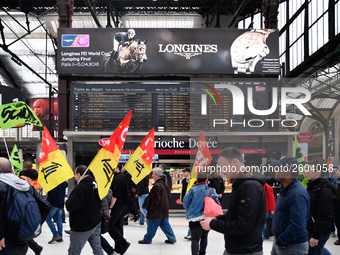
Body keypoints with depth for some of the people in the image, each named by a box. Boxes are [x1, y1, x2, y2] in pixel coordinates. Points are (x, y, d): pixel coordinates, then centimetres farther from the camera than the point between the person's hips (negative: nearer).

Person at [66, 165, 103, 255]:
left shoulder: (80, 187, -20)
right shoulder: (95, 183, 6)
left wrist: (67, 201, -3)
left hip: (82, 226, -8)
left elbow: (72, 206, -25)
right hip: (96, 222, 8)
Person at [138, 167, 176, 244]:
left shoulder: (157, 186, -23)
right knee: (165, 224, 15)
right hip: (164, 210, 9)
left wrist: (151, 208, -12)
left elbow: (155, 200, -23)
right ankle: (172, 238, 15)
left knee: (152, 224, 4)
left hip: (157, 211, -9)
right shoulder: (163, 184, 8)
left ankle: (147, 239, 16)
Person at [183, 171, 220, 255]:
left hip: (194, 218, -3)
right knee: (204, 236, 22)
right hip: (208, 217, 3)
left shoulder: (193, 189, -6)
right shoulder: (211, 189, -1)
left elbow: (185, 202, 0)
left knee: (195, 239, -1)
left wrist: (189, 211, 18)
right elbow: (216, 202, -3)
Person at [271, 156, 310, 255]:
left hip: (293, 247, -9)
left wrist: (281, 242, -21)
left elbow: (297, 225, -29)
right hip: (279, 242, 9)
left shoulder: (297, 194, -24)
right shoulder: (287, 189, 9)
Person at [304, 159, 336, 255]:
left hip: (319, 232, -9)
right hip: (308, 230, 9)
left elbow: (324, 217, -22)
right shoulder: (311, 186, 13)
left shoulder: (324, 190, -18)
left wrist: (316, 236, -23)